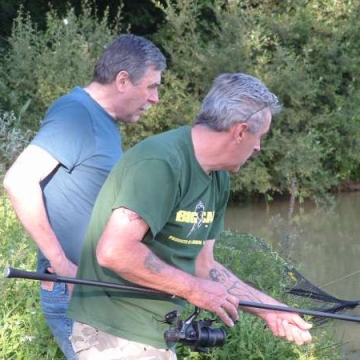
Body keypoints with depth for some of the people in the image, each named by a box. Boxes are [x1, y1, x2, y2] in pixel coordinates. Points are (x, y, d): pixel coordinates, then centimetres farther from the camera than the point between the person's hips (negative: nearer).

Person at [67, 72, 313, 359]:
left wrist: (268, 309, 10)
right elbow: (115, 251, -30)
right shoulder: (162, 163, -22)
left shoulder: (219, 180, 8)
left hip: (157, 334, 9)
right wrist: (194, 289, -21)